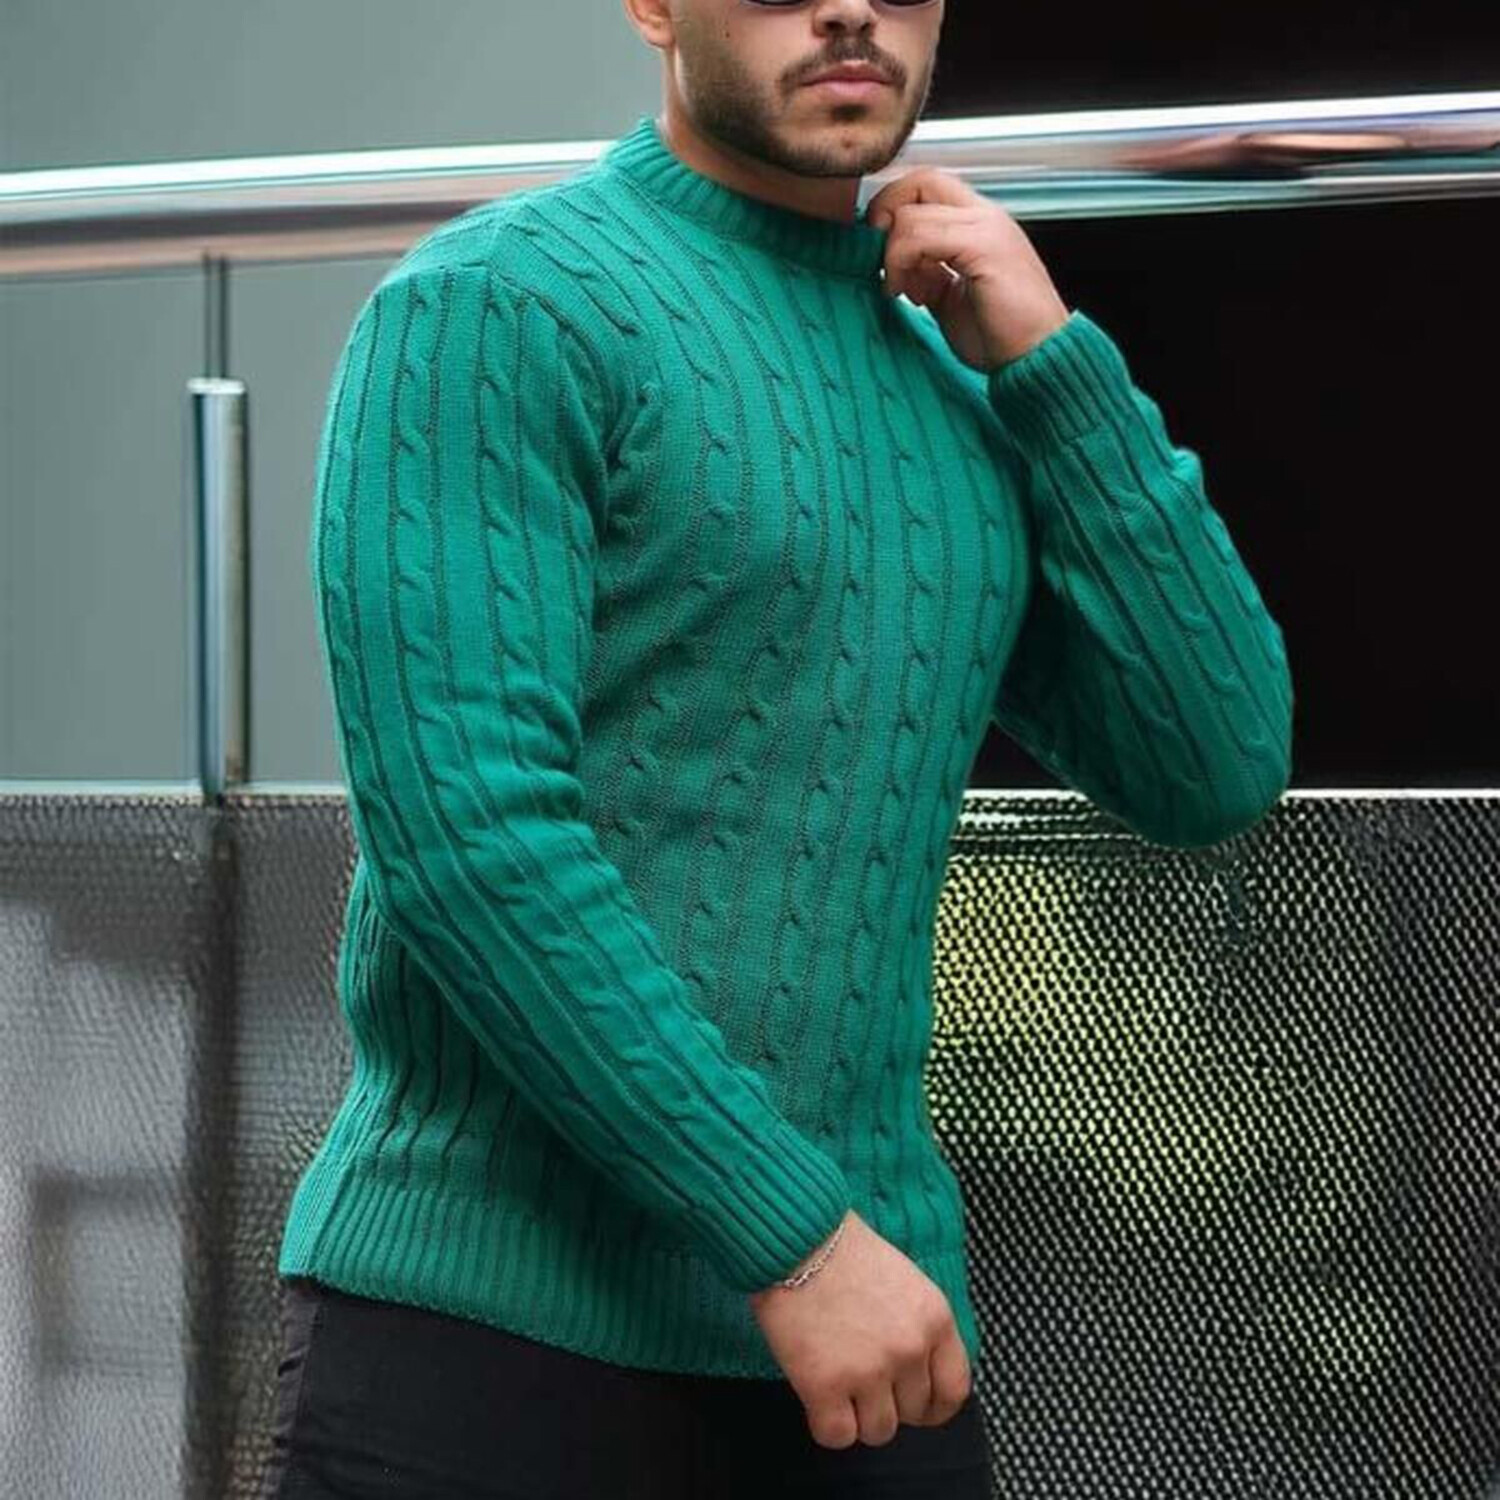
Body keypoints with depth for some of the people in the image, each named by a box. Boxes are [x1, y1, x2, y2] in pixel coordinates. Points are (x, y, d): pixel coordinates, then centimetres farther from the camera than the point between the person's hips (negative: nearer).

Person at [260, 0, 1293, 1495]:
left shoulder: (957, 386, 13)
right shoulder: (491, 307, -7)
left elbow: (1217, 772, 6)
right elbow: (462, 829, -16)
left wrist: (1053, 363, -1)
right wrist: (792, 1233, -17)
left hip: (866, 1321, 6)